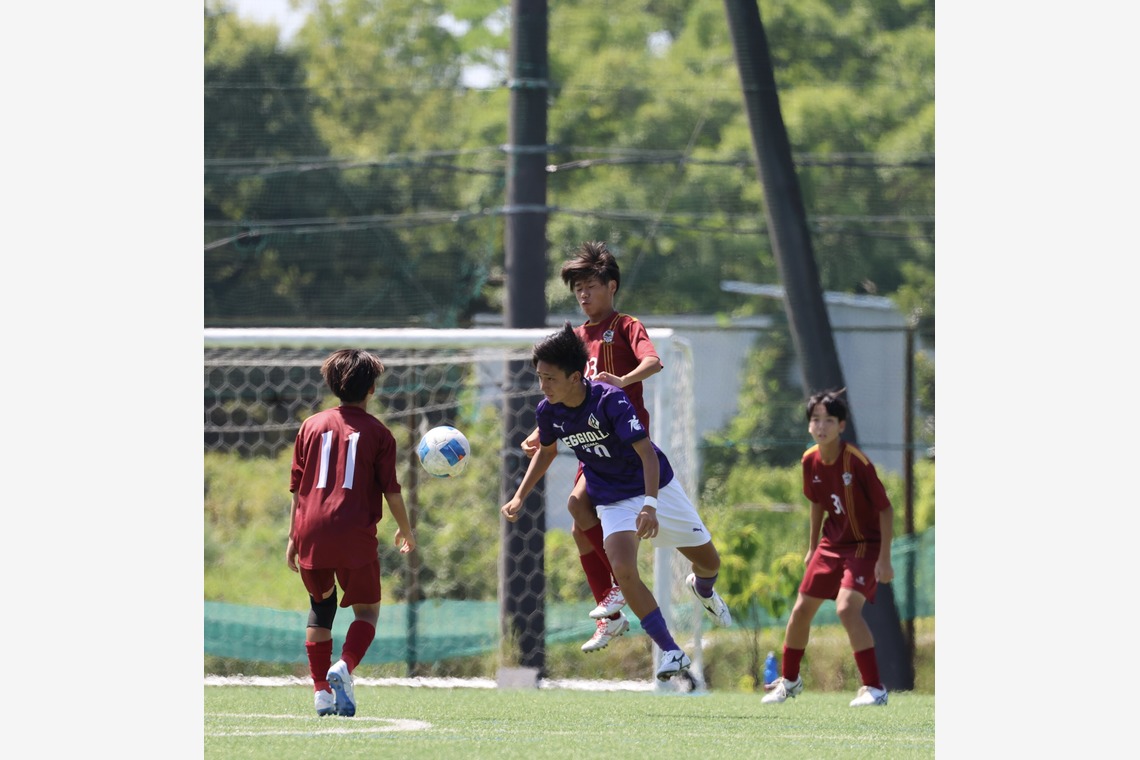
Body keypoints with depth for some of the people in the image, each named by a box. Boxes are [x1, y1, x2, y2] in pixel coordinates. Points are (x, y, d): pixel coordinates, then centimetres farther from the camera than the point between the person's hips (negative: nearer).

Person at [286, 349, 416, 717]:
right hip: (355, 535, -3)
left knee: (321, 604, 20)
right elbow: (391, 491, 2)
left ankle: (321, 689, 12)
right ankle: (345, 667, -18)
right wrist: (405, 531, 18)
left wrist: (293, 537, 17)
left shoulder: (311, 426, 11)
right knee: (367, 609, 10)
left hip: (312, 533, 3)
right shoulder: (377, 432, 2)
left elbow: (297, 487, 11)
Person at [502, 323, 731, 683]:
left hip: (656, 487, -2)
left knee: (709, 561, 10)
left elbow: (646, 452, -33)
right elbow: (546, 451, 11)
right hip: (612, 501, 2)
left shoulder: (610, 399, -28)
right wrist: (519, 497, 3)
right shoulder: (548, 412, -12)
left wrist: (650, 505, -45)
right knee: (624, 571, -24)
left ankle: (704, 590, 50)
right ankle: (671, 652, -14)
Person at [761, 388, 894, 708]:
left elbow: (885, 509, -18)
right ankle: (789, 680, 33)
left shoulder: (857, 462, -24)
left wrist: (884, 559, -21)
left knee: (846, 607, -26)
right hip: (832, 543, 7)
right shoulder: (811, 461, -5)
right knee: (801, 609, 10)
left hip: (866, 545, -7)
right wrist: (812, 547, 18)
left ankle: (875, 688, -20)